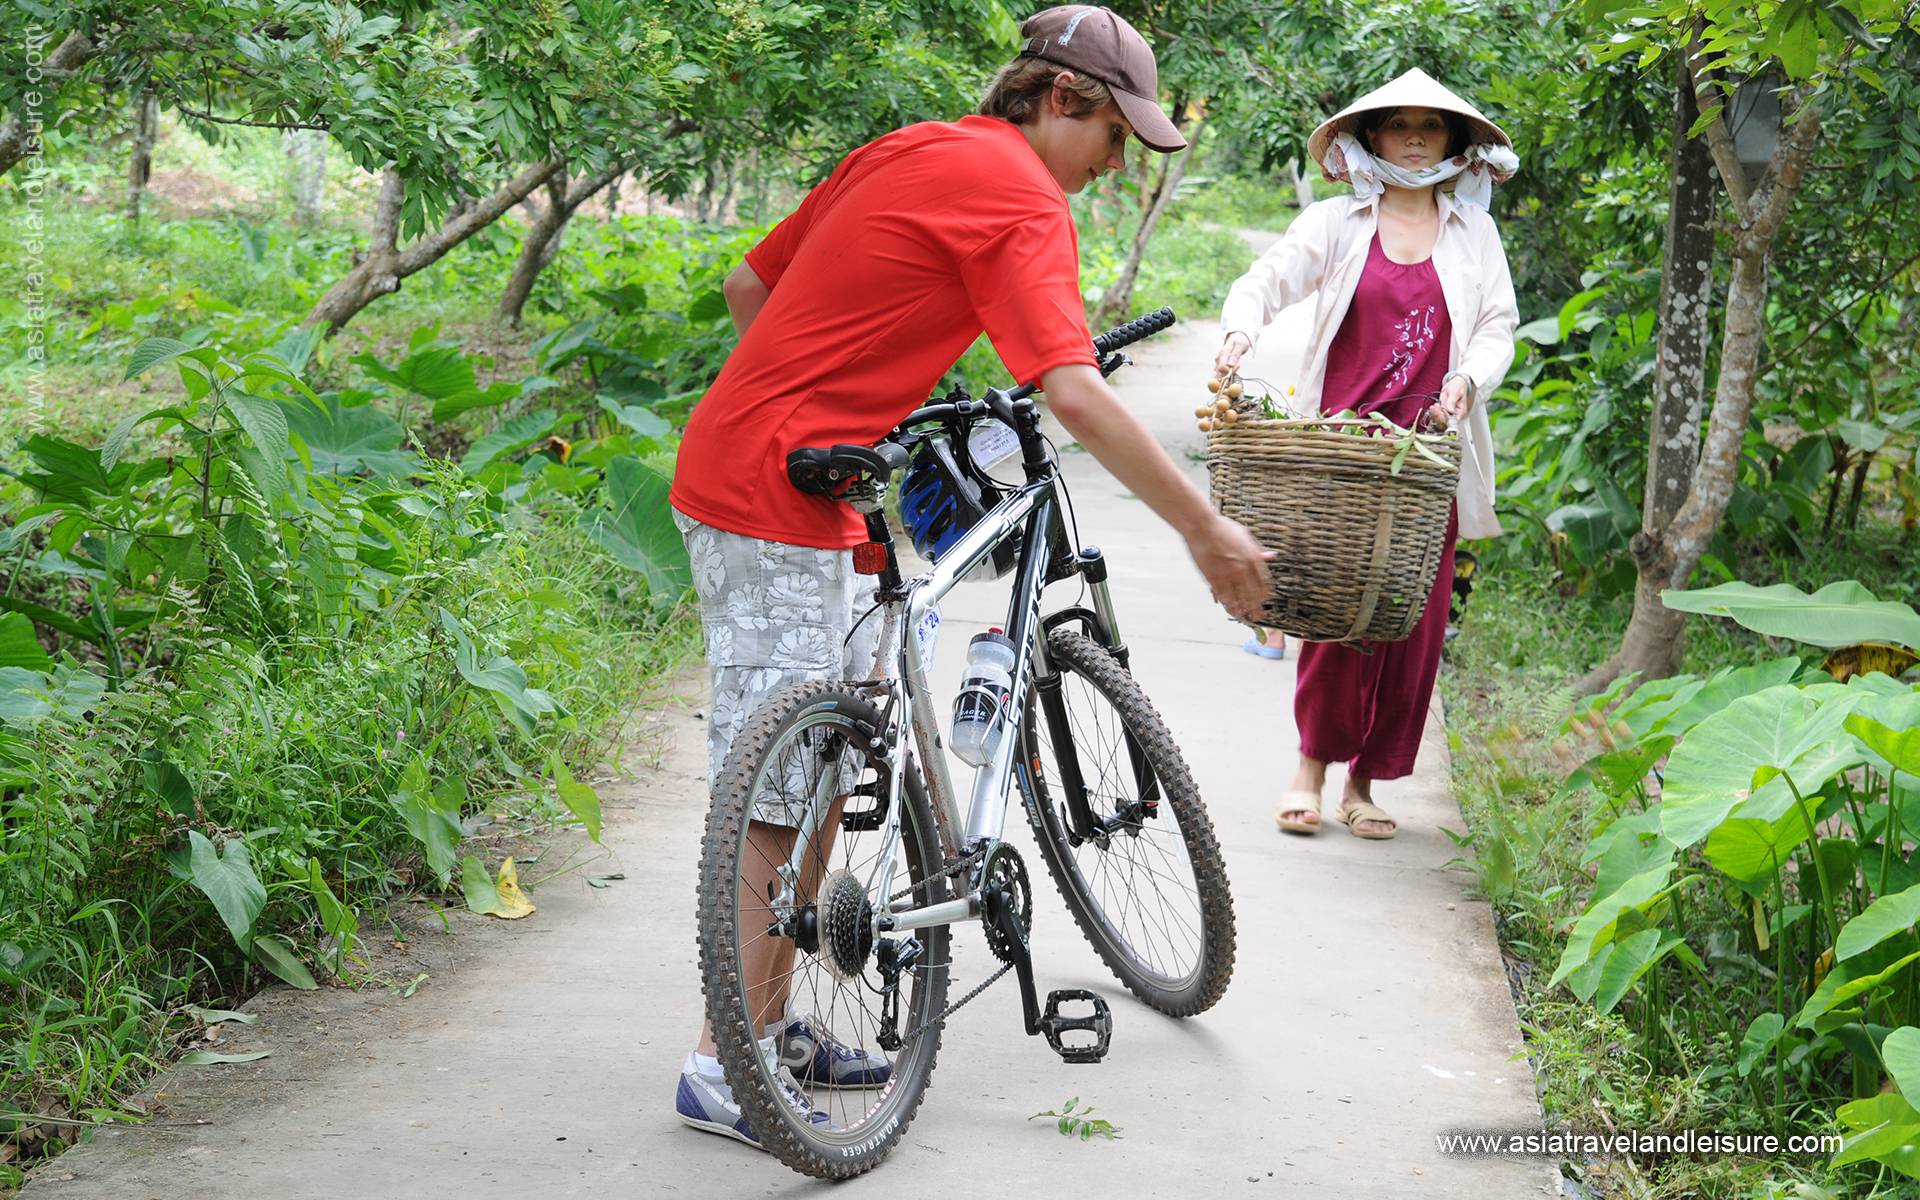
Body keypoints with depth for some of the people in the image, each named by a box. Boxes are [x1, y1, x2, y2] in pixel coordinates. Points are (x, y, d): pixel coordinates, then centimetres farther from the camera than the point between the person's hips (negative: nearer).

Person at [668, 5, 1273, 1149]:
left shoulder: (903, 152, 15)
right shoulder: (1019, 195, -12)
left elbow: (748, 286, 19)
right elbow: (1076, 394, -23)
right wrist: (1208, 530, -20)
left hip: (746, 466, 10)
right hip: (778, 499, -10)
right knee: (781, 793, -6)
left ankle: (773, 1023, 22)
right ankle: (725, 1069, -1)